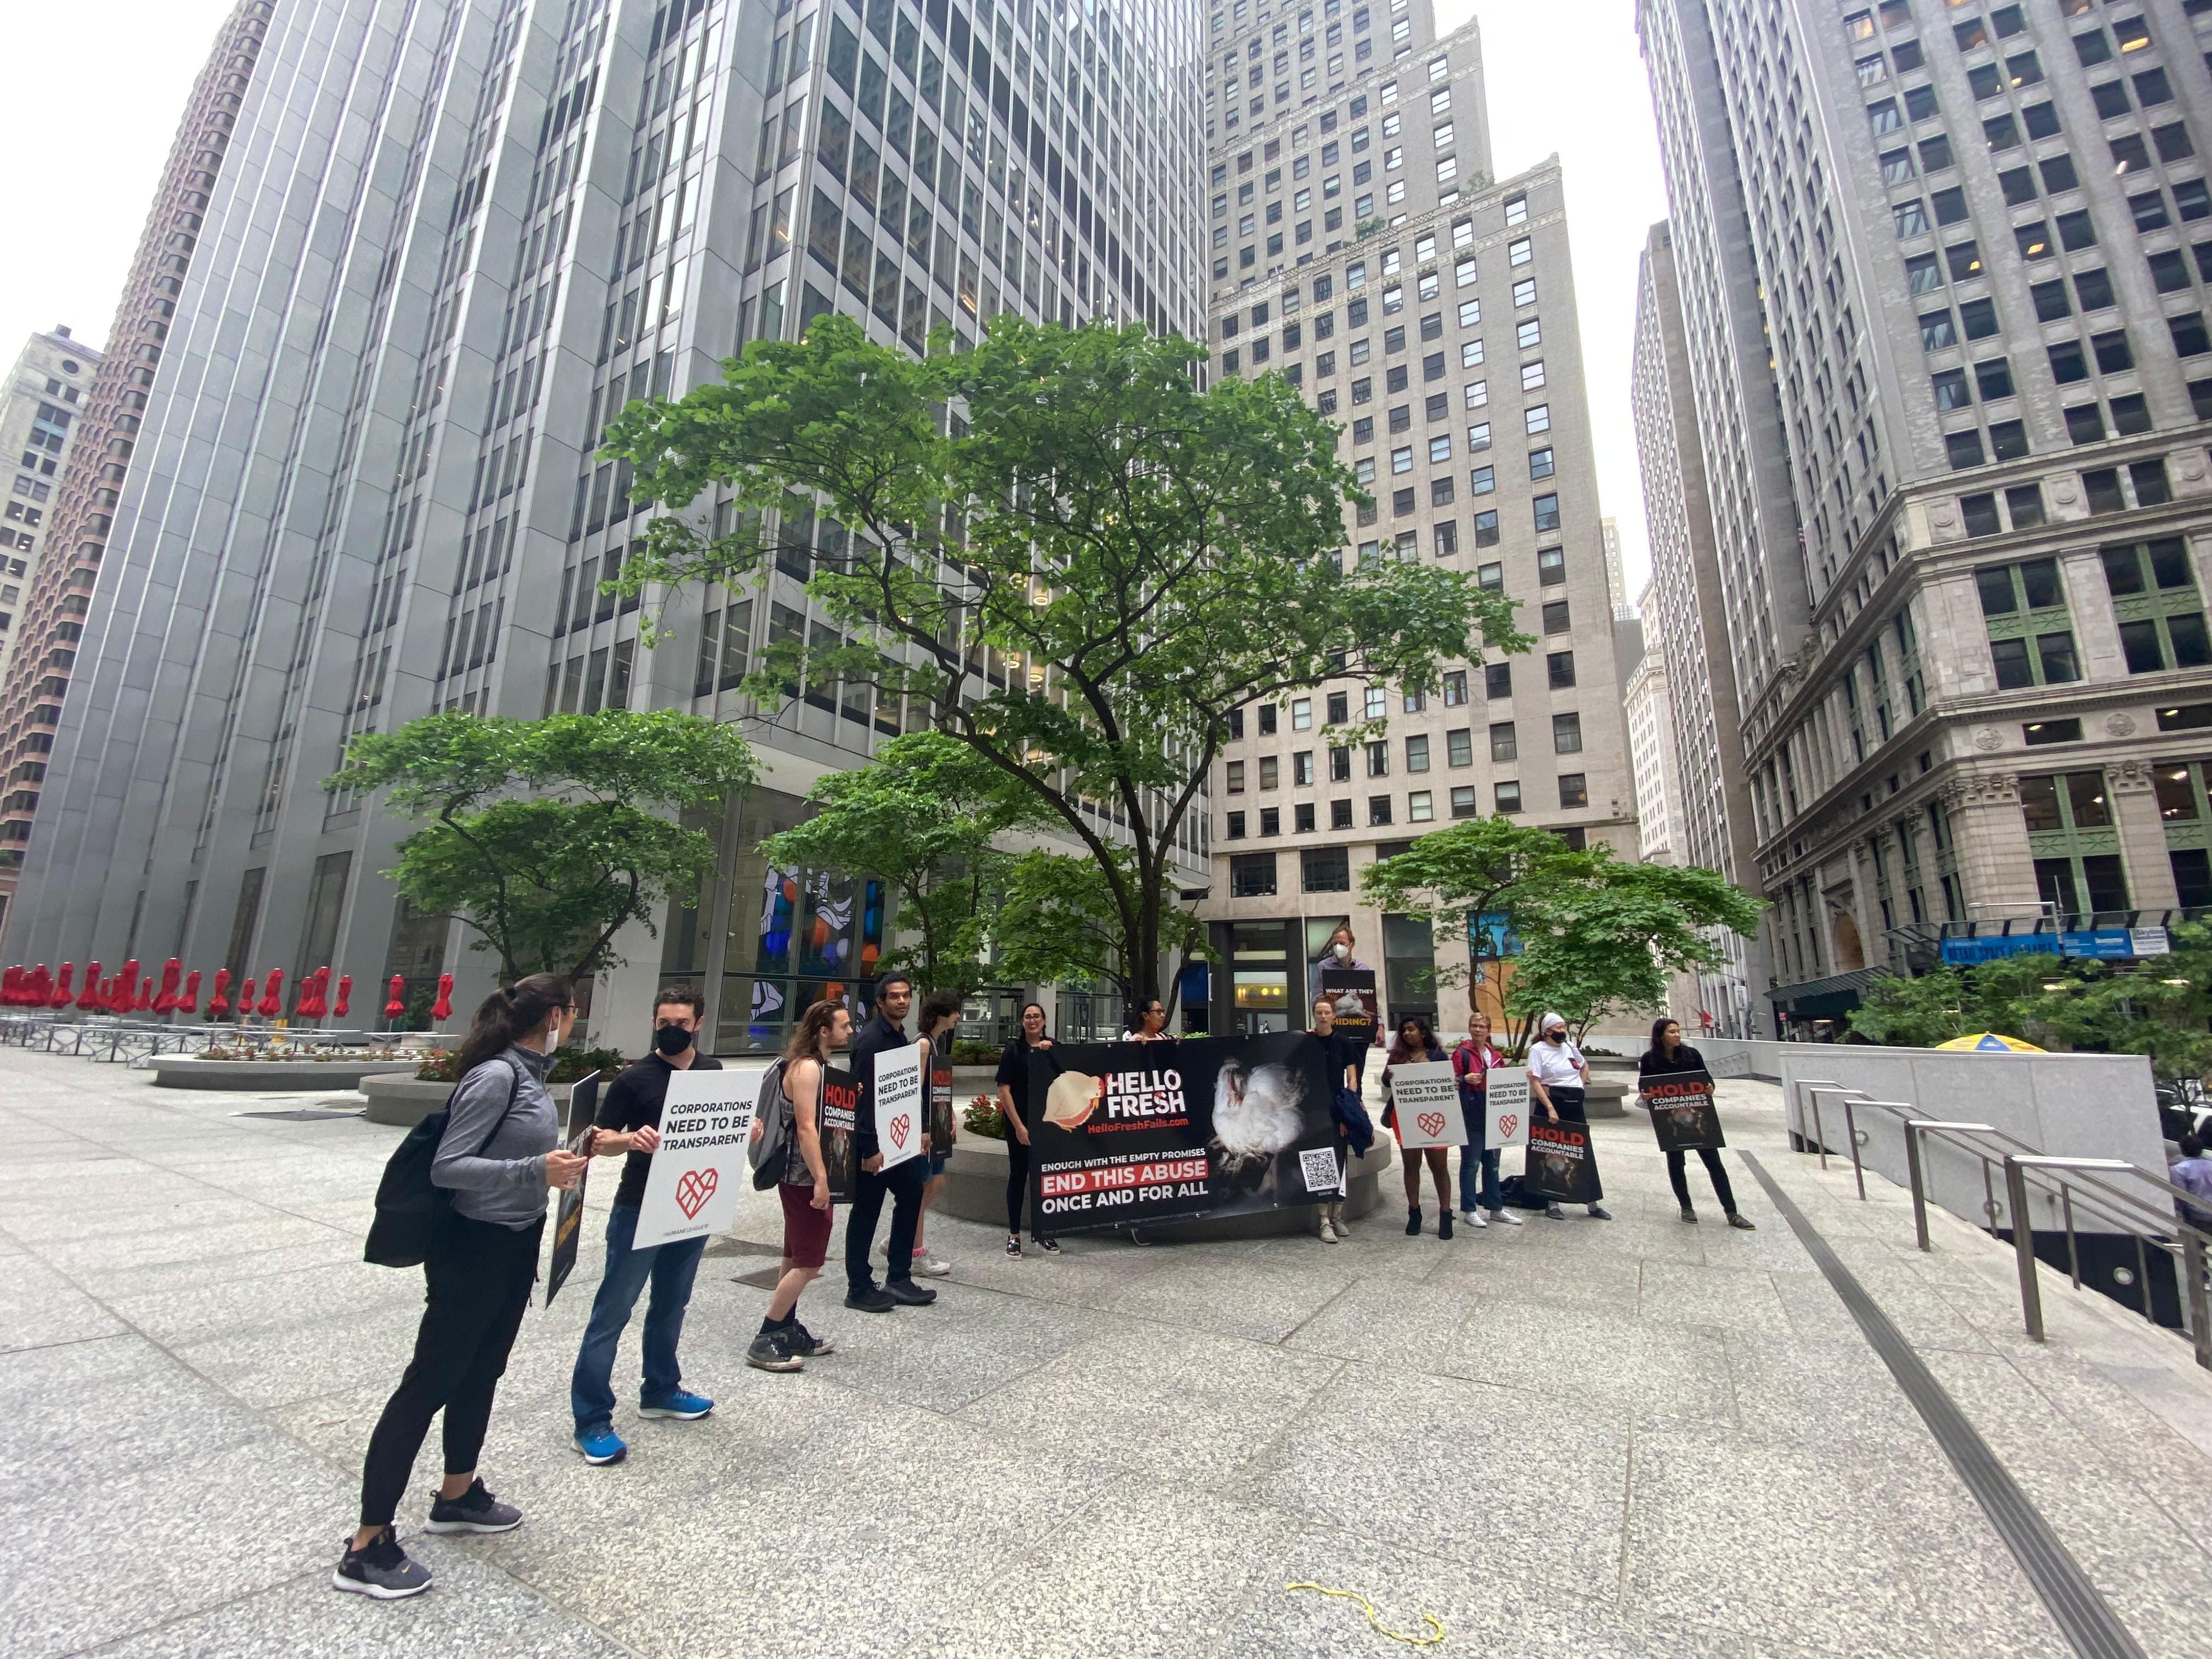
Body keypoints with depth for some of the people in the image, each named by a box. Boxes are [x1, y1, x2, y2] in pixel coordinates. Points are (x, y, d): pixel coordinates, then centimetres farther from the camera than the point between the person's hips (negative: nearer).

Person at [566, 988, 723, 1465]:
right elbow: (598, 1140, -11)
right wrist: (631, 1139, -31)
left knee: (671, 1305, 19)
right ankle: (592, 1419, 15)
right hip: (640, 1210, -5)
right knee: (612, 1311, 2)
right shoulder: (634, 1078, -12)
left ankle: (660, 1391, 35)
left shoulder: (714, 1072, 3)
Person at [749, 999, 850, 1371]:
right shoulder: (807, 1067, -19)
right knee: (808, 1263, -3)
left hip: (800, 1176, 10)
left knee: (795, 1258, 17)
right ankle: (763, 1342, 5)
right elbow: (806, 1127, -25)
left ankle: (787, 1332, 28)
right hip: (804, 1176, -10)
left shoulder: (816, 1065, 11)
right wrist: (820, 1180, -25)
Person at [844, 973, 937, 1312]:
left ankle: (899, 1280, 24)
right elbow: (863, 1095, -22)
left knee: (911, 1197, 12)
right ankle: (859, 1289, 17)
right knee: (866, 1211, 3)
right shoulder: (870, 1040, -17)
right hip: (873, 1140, -9)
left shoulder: (901, 1038, 11)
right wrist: (870, 1149, -23)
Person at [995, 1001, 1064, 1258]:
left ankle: (1040, 1232, 24)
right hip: (1019, 1123, -3)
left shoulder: (1053, 1048, 6)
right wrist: (1019, 1126, -13)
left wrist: (1049, 1051, -20)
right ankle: (1014, 1235, 16)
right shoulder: (1014, 1049, -3)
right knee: (1018, 1175, 5)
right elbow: (1004, 1090, -8)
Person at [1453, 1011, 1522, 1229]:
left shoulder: (1496, 1054, 11)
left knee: (1492, 1163, 15)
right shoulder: (1462, 1053, -7)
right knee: (1471, 1163, -1)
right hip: (1471, 1116, -6)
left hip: (1493, 1114, 6)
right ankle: (1470, 1210, 9)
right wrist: (1466, 1079, -29)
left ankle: (1495, 1208, 25)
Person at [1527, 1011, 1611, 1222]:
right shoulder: (1538, 1050, -9)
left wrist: (1580, 1086, 13)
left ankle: (1593, 1203, 18)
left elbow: (1585, 1066, 29)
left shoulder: (1570, 1047, 9)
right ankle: (1552, 1203, 13)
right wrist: (1550, 1108, -22)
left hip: (1575, 1105, 6)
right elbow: (1535, 1082, -15)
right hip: (1552, 1104, -6)